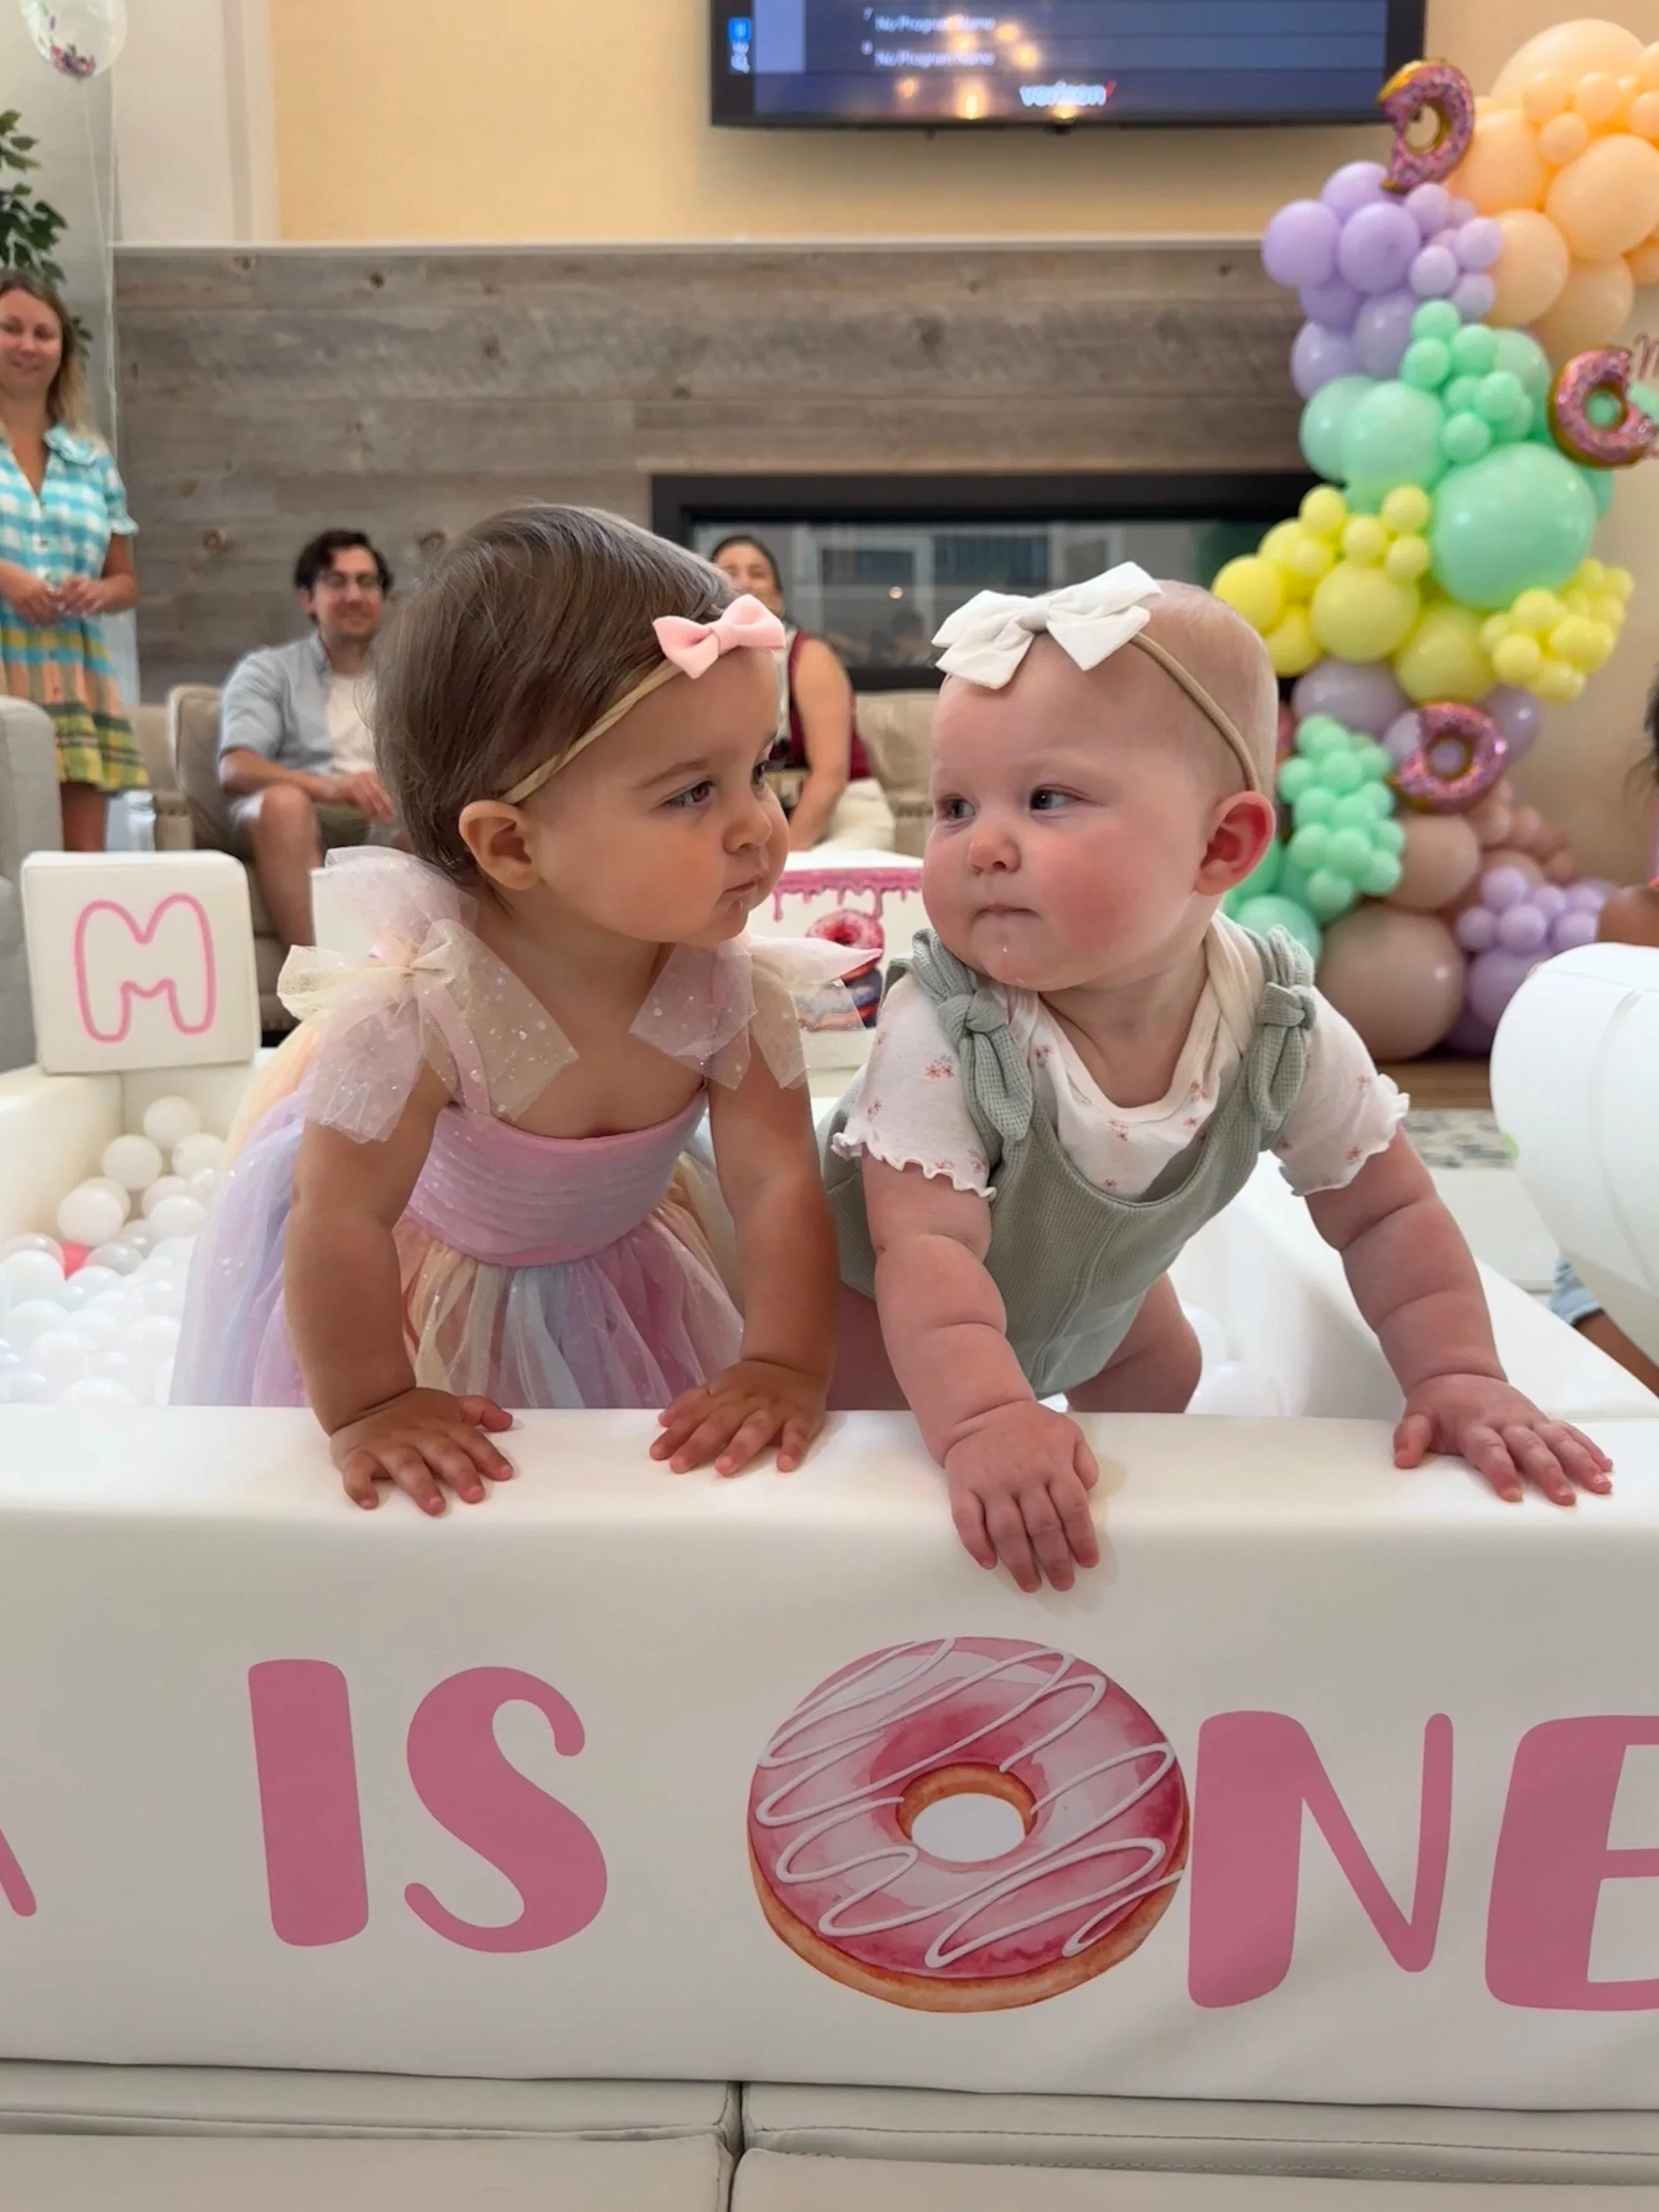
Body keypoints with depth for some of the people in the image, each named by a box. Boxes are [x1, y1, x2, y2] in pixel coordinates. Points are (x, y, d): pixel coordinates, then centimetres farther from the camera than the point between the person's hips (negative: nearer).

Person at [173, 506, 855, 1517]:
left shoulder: (734, 988, -28)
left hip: (607, 1264, 4)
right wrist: (368, 1408, -25)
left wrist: (786, 1367, -35)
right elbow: (343, 1219, -32)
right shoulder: (415, 1008, -40)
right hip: (420, 1287, -3)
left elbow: (777, 1183, -27)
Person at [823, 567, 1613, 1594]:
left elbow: (1389, 1212, -17)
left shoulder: (1284, 1032, -29)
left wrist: (1460, 1378, -28)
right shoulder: (940, 1034, -41)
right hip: (901, 1310, -4)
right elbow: (929, 1250, -45)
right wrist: (984, 1416, -61)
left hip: (1096, 1291, 4)